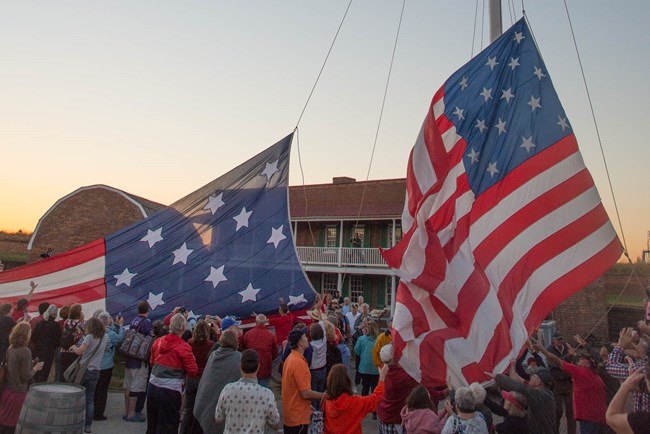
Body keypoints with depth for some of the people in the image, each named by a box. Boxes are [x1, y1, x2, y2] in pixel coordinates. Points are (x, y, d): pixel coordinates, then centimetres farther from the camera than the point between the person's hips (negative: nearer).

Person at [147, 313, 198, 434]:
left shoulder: (158, 341, 1)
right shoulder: (184, 347, -16)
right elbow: (193, 371, -12)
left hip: (153, 385, 6)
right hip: (170, 390, -6)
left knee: (152, 423, 23)